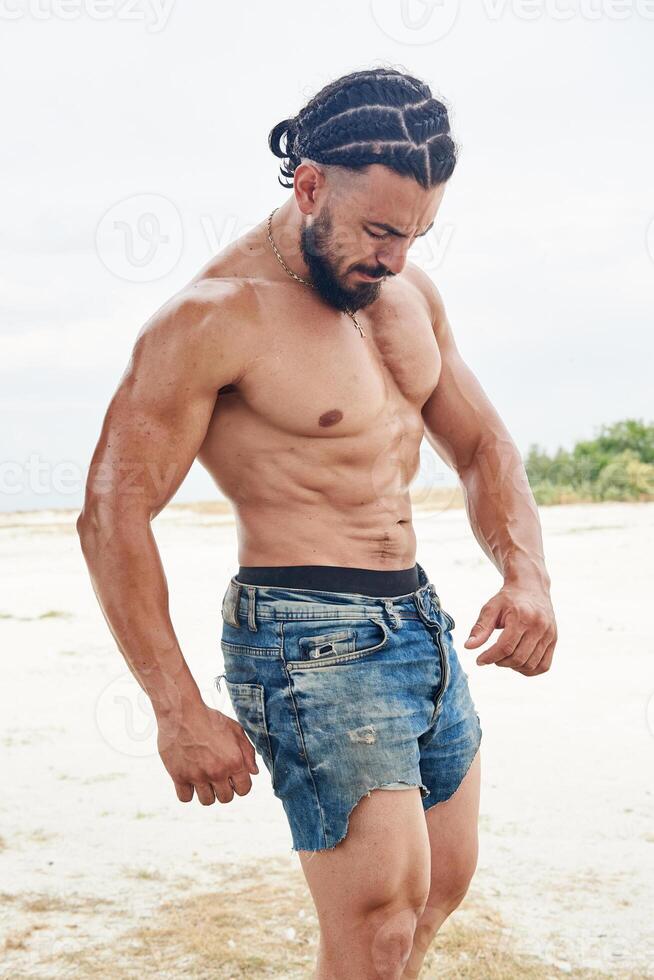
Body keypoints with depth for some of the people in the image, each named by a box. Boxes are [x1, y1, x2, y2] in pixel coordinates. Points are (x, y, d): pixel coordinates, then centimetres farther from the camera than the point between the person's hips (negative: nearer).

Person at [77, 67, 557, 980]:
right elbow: (113, 513, -15)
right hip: (311, 638, -8)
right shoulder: (216, 316, -15)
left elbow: (482, 444, 16)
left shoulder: (408, 291, 8)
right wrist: (180, 713, -19)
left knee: (443, 884, 16)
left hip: (422, 620, 8)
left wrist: (527, 571, -4)